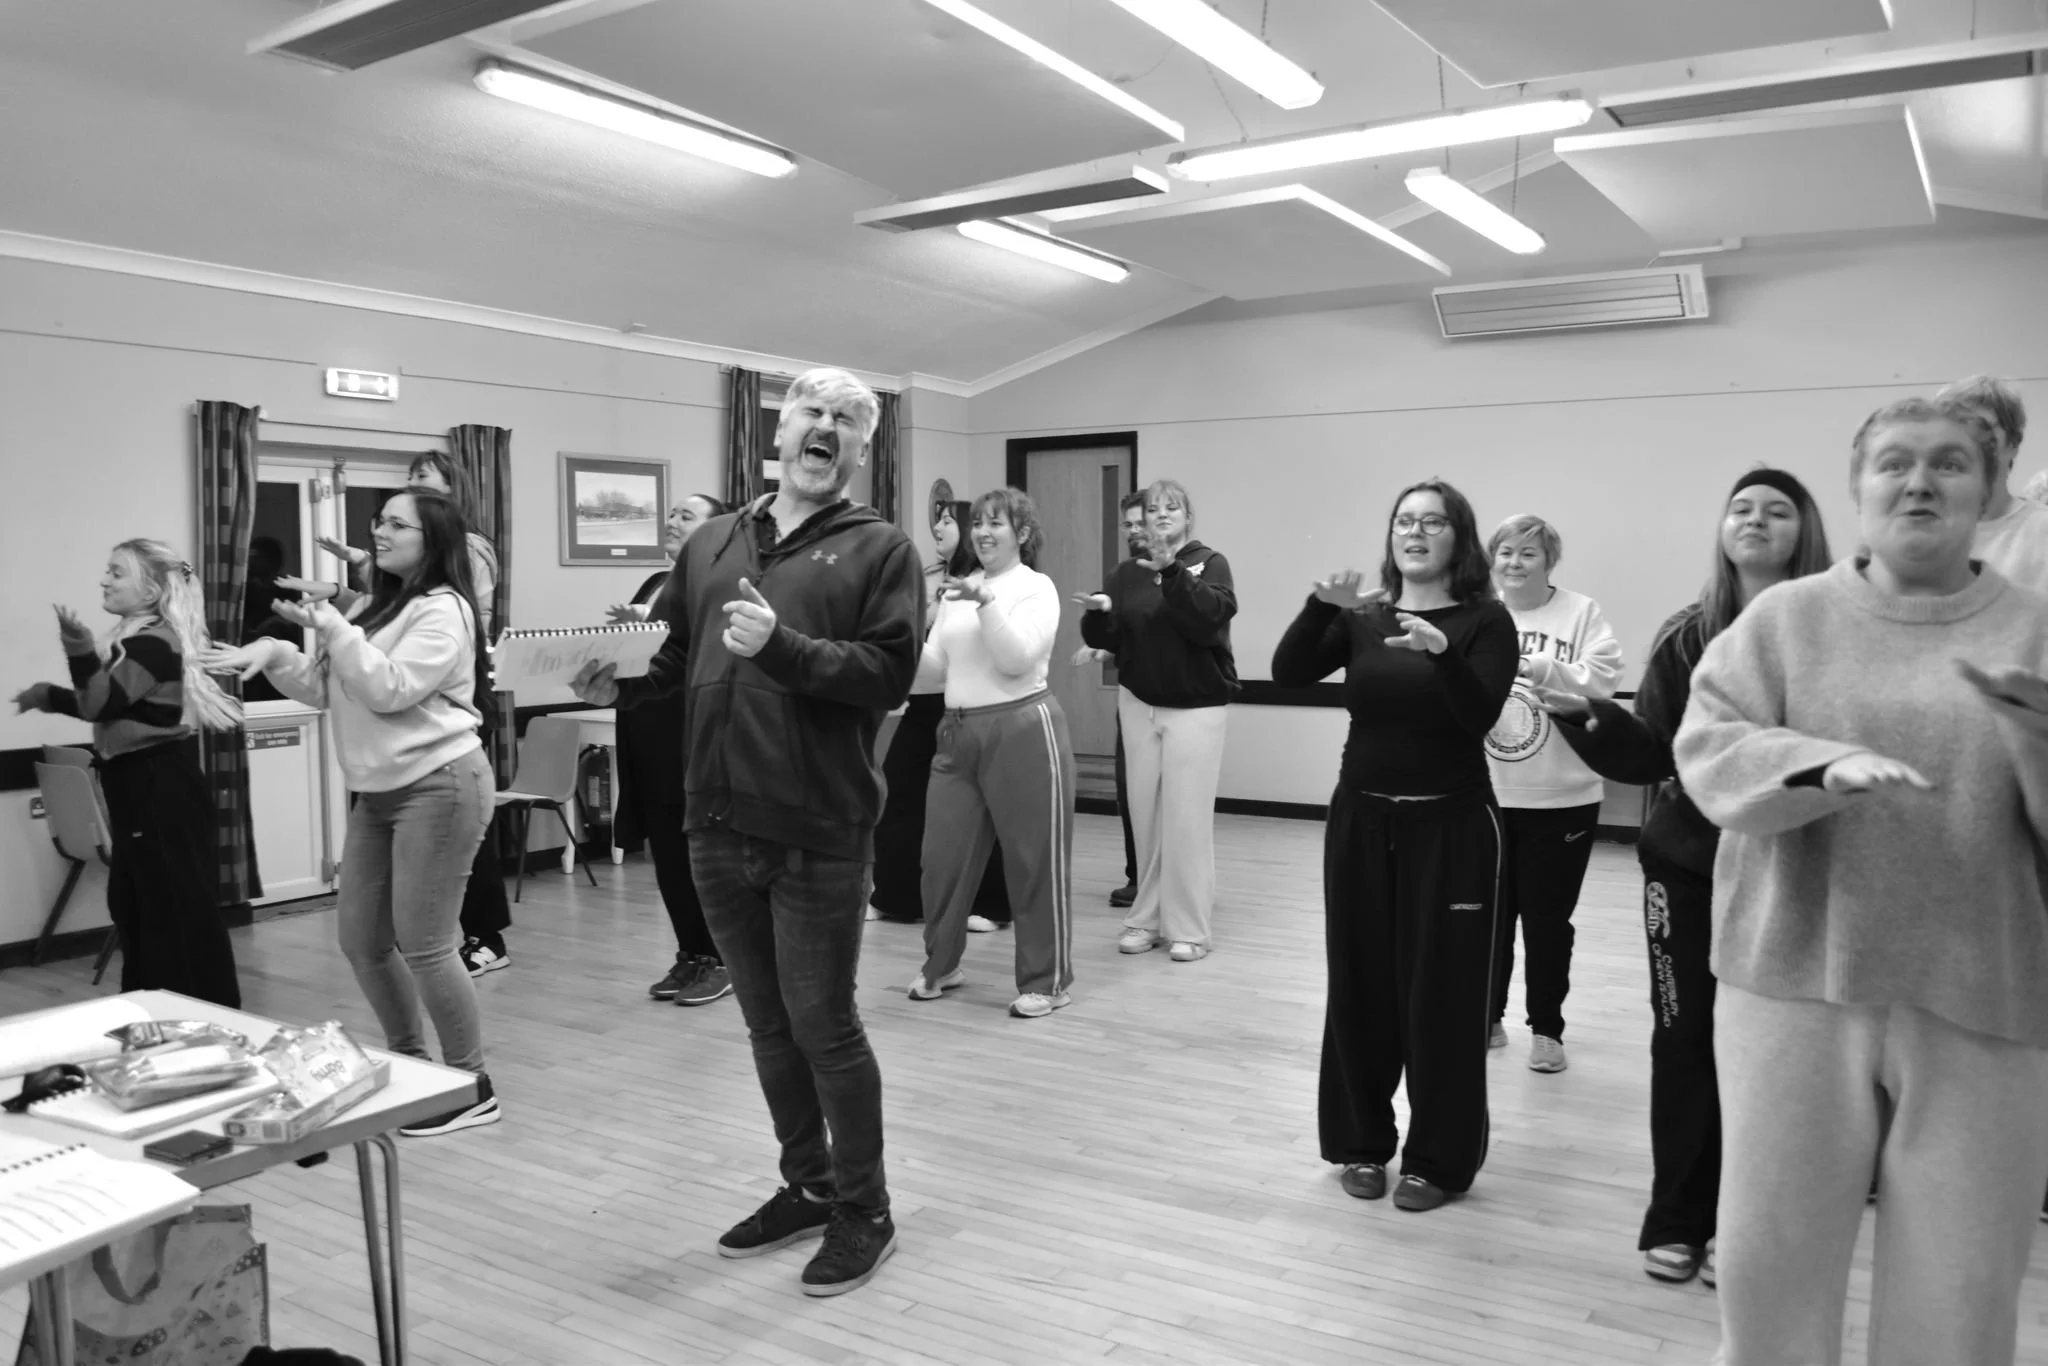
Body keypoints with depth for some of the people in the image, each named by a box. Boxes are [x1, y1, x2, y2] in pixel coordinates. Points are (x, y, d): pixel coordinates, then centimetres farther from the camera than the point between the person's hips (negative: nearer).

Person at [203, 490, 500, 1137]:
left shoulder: (444, 610, -12)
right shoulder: (371, 605, 15)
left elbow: (389, 691, -20)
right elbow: (323, 689, 16)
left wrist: (334, 630, -15)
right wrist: (275, 653, 0)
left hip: (439, 786, -9)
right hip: (375, 791, 9)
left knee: (423, 946, -7)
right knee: (360, 939, 12)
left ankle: (471, 1086, 6)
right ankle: (409, 1064, 29)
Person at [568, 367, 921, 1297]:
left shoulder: (879, 548, -2)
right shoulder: (711, 544, 14)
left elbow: (889, 673, -14)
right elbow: (678, 660, 18)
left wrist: (783, 646, -24)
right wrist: (619, 685, -1)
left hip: (820, 834, -5)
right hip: (719, 829, 6)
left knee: (823, 1025, 3)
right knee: (767, 1022, 17)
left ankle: (864, 1210, 22)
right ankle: (807, 1186, 35)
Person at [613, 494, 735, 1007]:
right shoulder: (655, 583, 18)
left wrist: (645, 629, -24)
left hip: (695, 741, -8)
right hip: (652, 743, 8)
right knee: (667, 855, 12)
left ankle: (720, 960, 12)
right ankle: (690, 955, 23)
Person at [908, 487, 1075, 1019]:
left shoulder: (1036, 587, -3)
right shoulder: (957, 591, 13)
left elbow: (1017, 660, -16)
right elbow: (935, 668, 10)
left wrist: (986, 603, -22)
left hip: (1024, 731, -6)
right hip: (958, 734, 6)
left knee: (1034, 860, 3)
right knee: (943, 855, 9)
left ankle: (1046, 981, 15)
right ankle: (941, 965, 28)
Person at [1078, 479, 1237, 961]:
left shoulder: (1209, 563, -3)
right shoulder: (1128, 572, 8)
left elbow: (1211, 616, -22)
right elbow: (1105, 639, 3)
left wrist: (1173, 570, -30)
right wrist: (1099, 612, -18)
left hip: (1195, 707, -4)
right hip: (1138, 705, 4)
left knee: (1187, 818, -3)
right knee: (1145, 816, 8)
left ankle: (1188, 928, 5)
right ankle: (1146, 918, 18)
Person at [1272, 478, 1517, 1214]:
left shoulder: (1485, 622, -3)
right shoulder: (1362, 618, 6)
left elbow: (1481, 715, -18)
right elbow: (1287, 674, -9)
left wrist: (1442, 652, -34)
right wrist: (1320, 607, -25)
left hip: (1450, 825, -3)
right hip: (1361, 821, 3)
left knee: (1441, 992, 2)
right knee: (1360, 986, 9)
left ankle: (1439, 1159, 16)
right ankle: (1360, 1142, 24)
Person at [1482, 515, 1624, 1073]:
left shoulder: (1582, 613, -2)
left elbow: (1603, 677, -14)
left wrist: (1543, 668, -24)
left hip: (1560, 799, -2)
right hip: (1483, 796, 2)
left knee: (1548, 919, 8)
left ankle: (1547, 1029, 22)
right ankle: (1486, 1017, 29)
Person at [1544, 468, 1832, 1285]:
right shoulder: (1686, 636, 2)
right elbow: (1647, 756, -2)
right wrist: (1589, 716, -18)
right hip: (1686, 864, 2)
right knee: (1683, 1042, 7)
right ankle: (1675, 1220, 21)